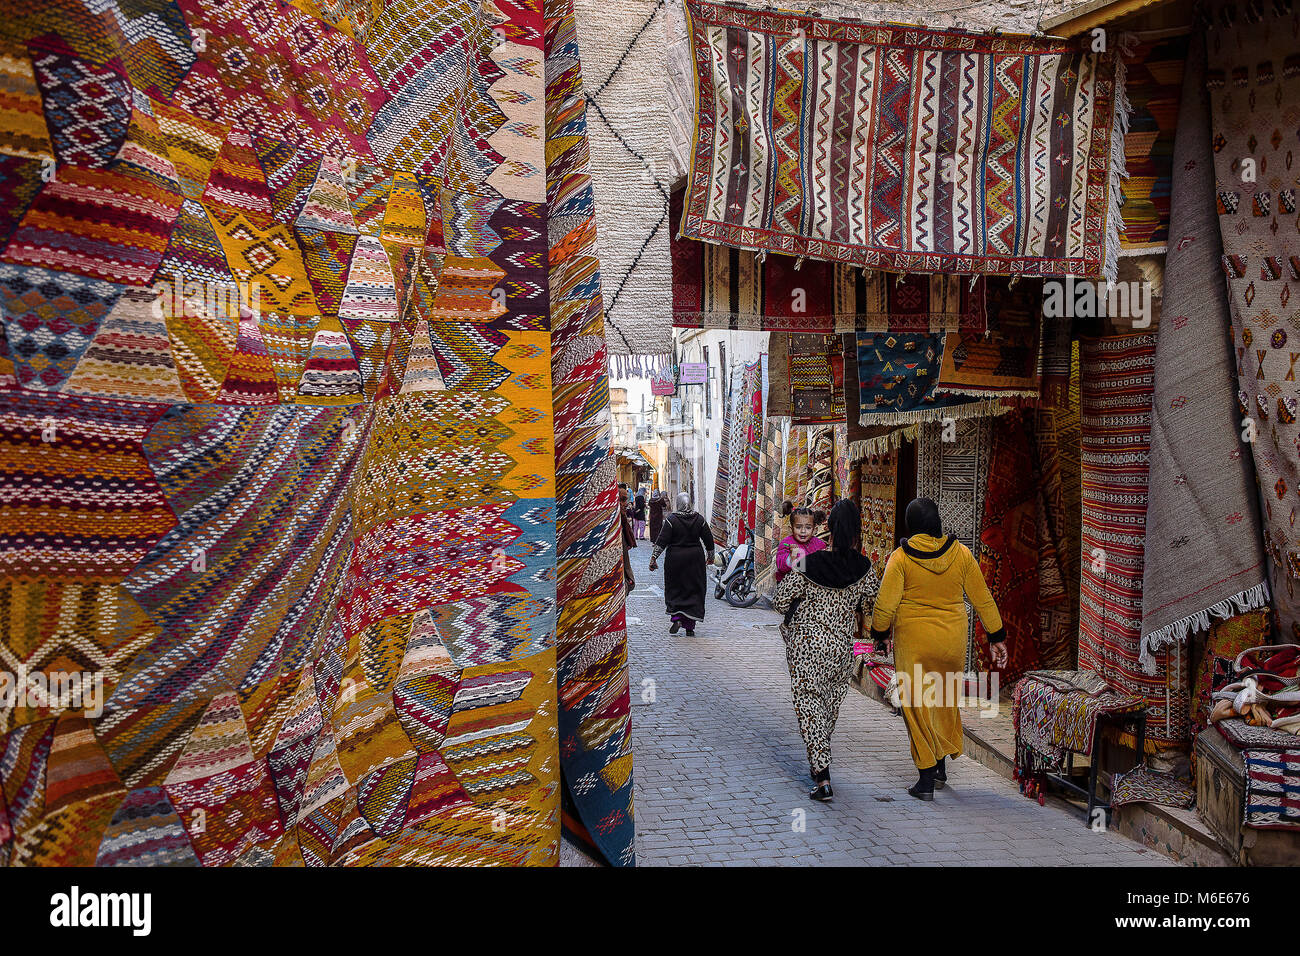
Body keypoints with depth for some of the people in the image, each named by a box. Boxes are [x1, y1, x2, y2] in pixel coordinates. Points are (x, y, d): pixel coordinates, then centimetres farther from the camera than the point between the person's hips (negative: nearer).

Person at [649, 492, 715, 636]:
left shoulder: (671, 519, -8)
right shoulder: (699, 519, 1)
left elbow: (662, 541, -12)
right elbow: (709, 540, 7)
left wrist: (654, 557, -8)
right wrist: (710, 556, 21)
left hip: (675, 559, -2)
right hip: (695, 558, 2)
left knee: (674, 589, 11)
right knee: (694, 591, 7)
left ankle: (676, 618, -8)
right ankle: (690, 627, 5)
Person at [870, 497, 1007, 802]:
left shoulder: (901, 557, -10)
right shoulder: (960, 553, -1)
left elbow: (886, 604, -11)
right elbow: (982, 599, 4)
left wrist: (879, 634, 6)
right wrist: (996, 637, 14)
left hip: (912, 641, -3)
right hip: (953, 640, 3)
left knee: (917, 705, 6)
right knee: (945, 700, 21)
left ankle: (926, 779, 7)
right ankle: (941, 767, 30)